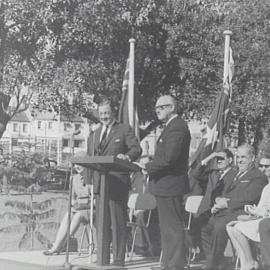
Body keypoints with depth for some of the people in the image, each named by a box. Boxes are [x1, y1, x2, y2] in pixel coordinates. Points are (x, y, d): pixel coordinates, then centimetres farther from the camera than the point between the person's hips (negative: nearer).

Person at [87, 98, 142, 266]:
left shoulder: (125, 130, 4)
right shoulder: (94, 135, 21)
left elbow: (137, 149, -7)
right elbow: (90, 158, 21)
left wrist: (127, 156, -28)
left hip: (118, 183, -6)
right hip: (99, 184, 6)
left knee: (118, 222, -5)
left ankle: (119, 260, 0)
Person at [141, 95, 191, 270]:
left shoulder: (177, 127, -17)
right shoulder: (172, 126, 18)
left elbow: (169, 157, -26)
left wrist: (149, 168, -15)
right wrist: (151, 167, 5)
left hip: (170, 184, -11)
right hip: (165, 185, 11)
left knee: (173, 226, -5)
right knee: (167, 226, 16)